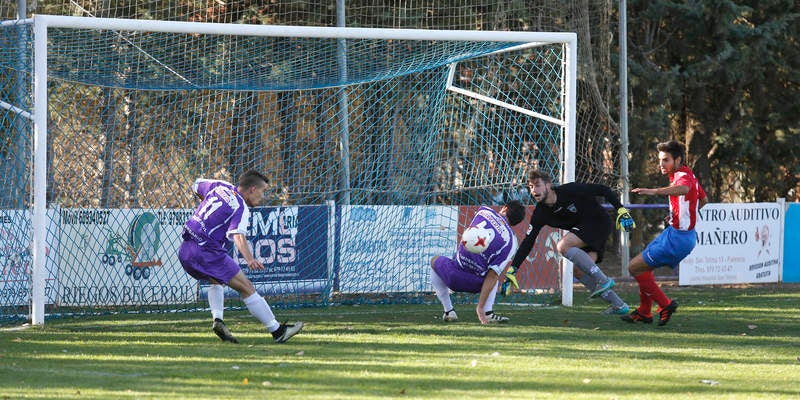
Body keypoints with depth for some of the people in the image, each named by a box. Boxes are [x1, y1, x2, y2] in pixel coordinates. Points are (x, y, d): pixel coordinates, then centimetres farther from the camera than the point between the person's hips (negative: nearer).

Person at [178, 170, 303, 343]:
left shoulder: (220, 186, 11)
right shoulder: (241, 209, -10)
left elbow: (196, 186, 30)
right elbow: (238, 236, -28)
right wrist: (249, 259, -44)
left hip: (185, 251, 8)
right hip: (206, 251, -8)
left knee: (217, 280, 32)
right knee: (246, 288, -4)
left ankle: (217, 319, 9)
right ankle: (277, 331, -1)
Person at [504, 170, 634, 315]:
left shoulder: (569, 191, -22)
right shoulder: (540, 214, -5)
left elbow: (602, 190, -16)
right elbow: (527, 243, -3)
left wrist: (621, 211, -22)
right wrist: (511, 271, -10)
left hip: (600, 221, -7)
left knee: (563, 246, -24)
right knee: (579, 272, -5)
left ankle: (602, 280, -23)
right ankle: (618, 305, 4)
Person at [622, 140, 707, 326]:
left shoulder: (683, 175, -20)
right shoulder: (688, 174, 12)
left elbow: (684, 188, -48)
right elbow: (703, 199, 28)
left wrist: (654, 191, -61)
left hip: (676, 238, -10)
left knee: (635, 267, -5)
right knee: (645, 267, 23)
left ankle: (665, 305, 1)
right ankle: (644, 312, 33)